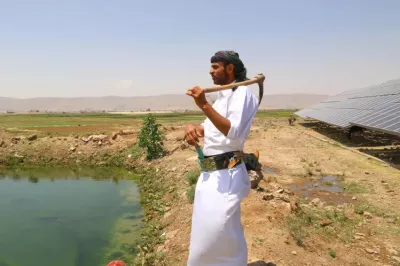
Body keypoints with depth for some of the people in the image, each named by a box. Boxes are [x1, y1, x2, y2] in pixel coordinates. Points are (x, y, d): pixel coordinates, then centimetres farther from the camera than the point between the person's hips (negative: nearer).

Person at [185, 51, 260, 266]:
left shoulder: (242, 92, -10)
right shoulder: (221, 96, 18)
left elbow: (233, 131, -24)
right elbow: (208, 127, 18)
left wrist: (204, 105, -31)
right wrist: (192, 128, -5)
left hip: (226, 174, -9)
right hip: (209, 174, 9)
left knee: (217, 230, -9)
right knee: (205, 231, 20)